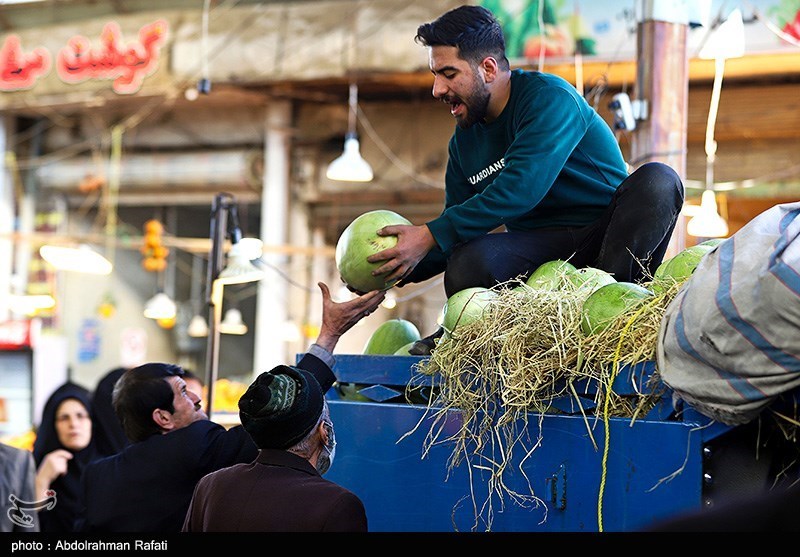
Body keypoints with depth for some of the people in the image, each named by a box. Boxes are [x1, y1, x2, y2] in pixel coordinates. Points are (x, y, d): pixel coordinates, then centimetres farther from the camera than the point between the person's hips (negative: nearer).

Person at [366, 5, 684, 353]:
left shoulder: (550, 98, -11)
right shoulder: (464, 141, 11)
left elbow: (519, 191, -24)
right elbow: (455, 230, 15)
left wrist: (430, 236, -25)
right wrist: (402, 270, -5)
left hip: (608, 238, -3)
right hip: (540, 249, 3)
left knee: (658, 180, -35)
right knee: (466, 263, -32)